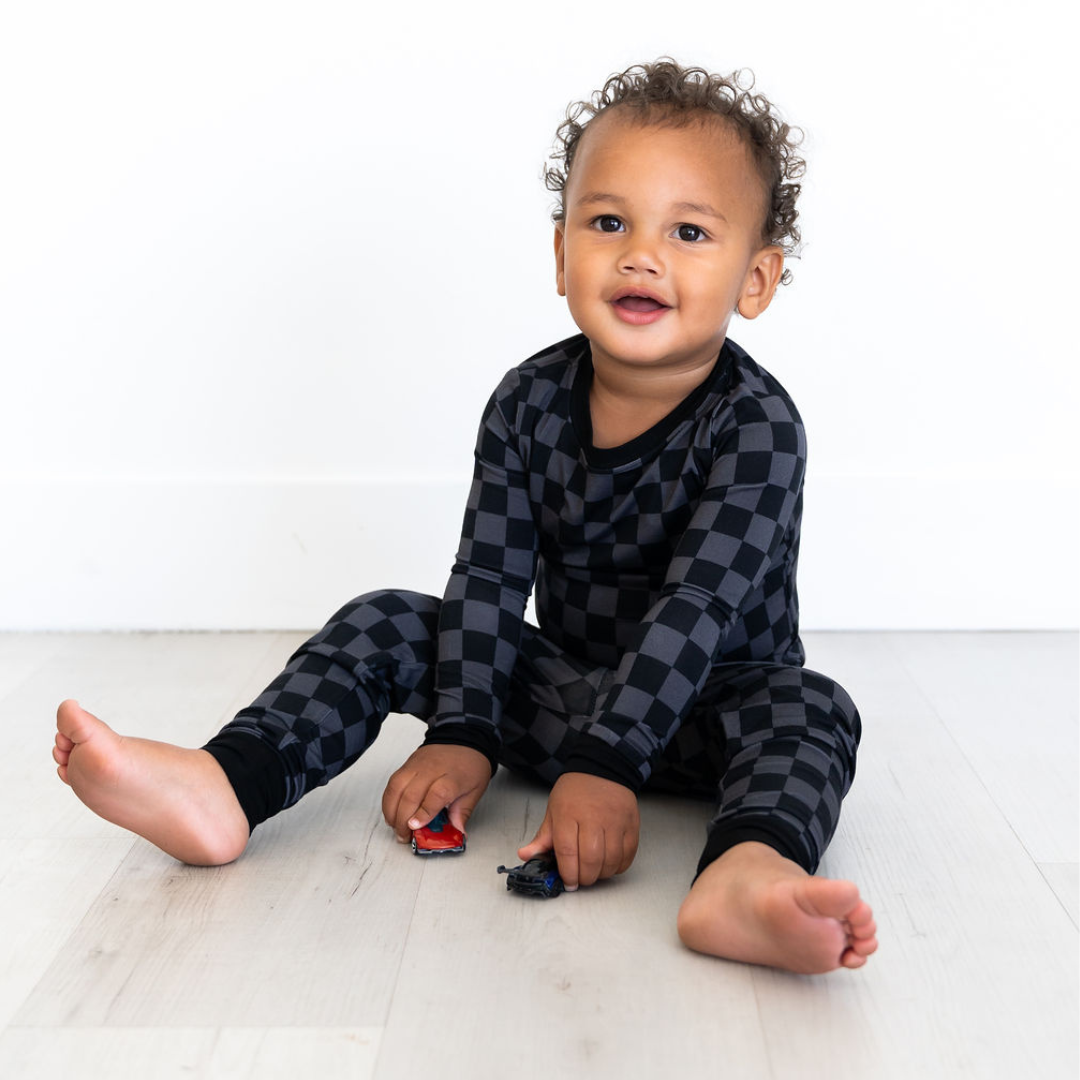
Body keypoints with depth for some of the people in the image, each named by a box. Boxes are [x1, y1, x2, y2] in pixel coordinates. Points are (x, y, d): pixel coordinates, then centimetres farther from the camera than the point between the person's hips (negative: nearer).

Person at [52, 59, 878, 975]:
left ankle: (751, 873, -65)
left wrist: (606, 765, -36)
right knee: (387, 625, -8)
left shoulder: (756, 424, -20)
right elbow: (489, 579, -9)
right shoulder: (530, 404, -6)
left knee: (811, 710, -34)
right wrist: (462, 735, -19)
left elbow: (697, 606, -29)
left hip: (707, 705, -4)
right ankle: (224, 787, -24)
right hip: (562, 685, 4)